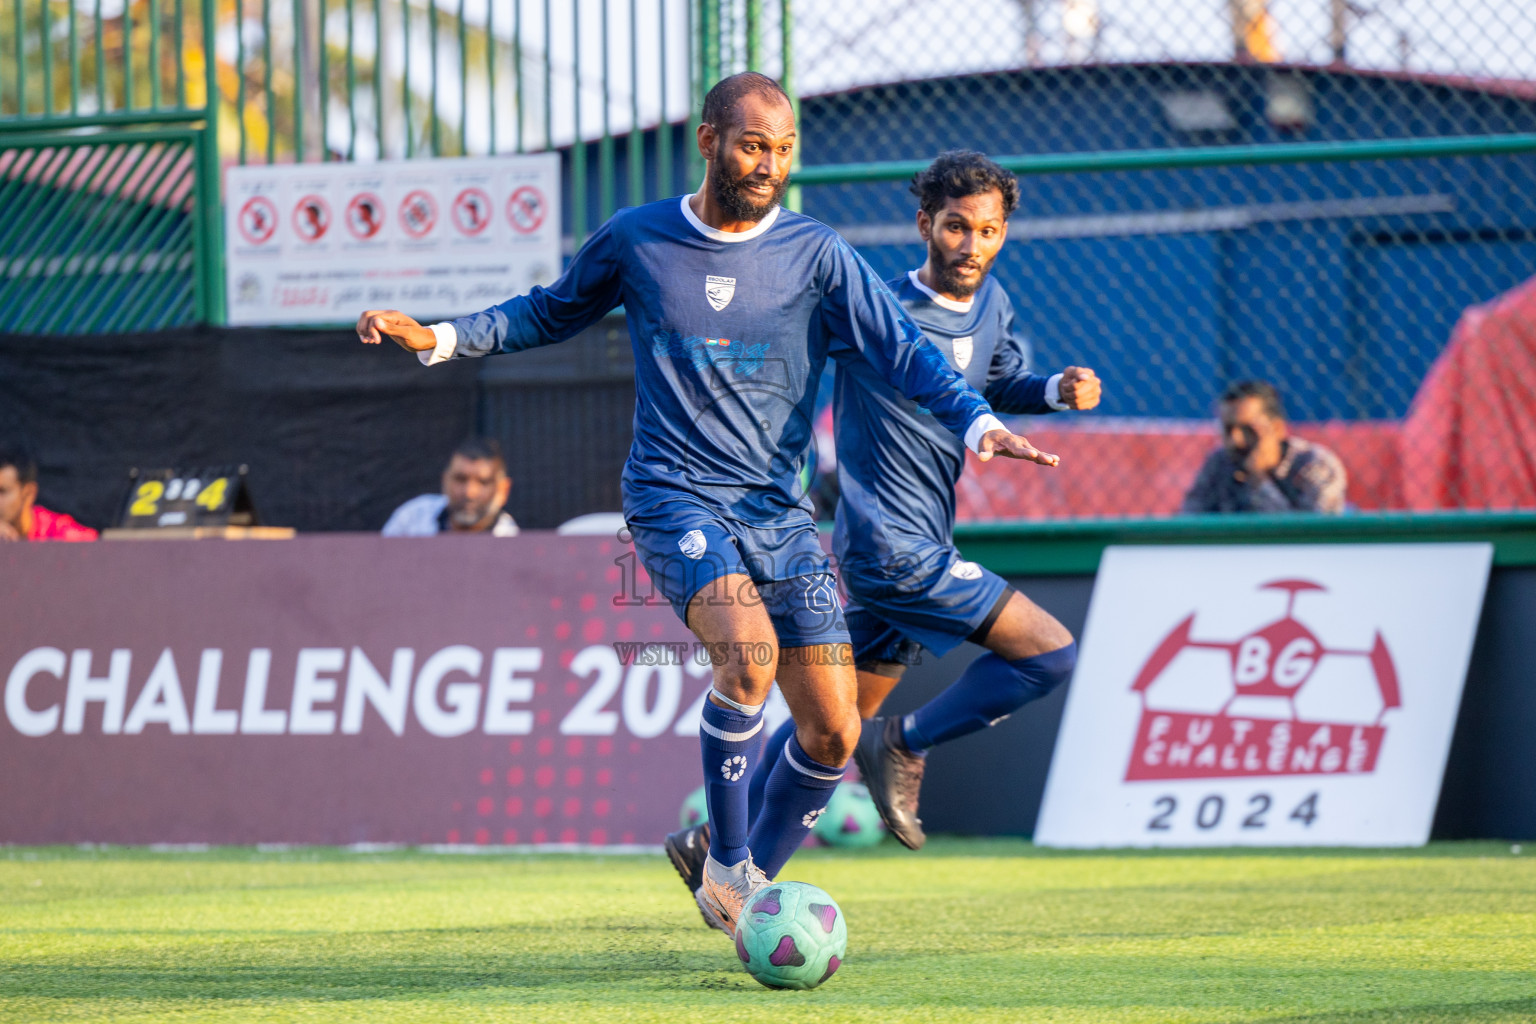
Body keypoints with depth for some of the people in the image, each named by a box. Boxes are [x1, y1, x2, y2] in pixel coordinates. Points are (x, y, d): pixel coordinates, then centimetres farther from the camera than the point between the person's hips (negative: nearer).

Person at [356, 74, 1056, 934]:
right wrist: (438, 337, 10)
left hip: (780, 509, 3)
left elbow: (904, 353, -2)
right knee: (747, 653, -30)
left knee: (833, 733, -3)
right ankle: (727, 866, -13)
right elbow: (552, 315, 19)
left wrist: (977, 419, -19)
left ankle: (746, 891, 19)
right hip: (677, 498, -3)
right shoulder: (635, 241, 3)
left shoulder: (817, 254, 1)